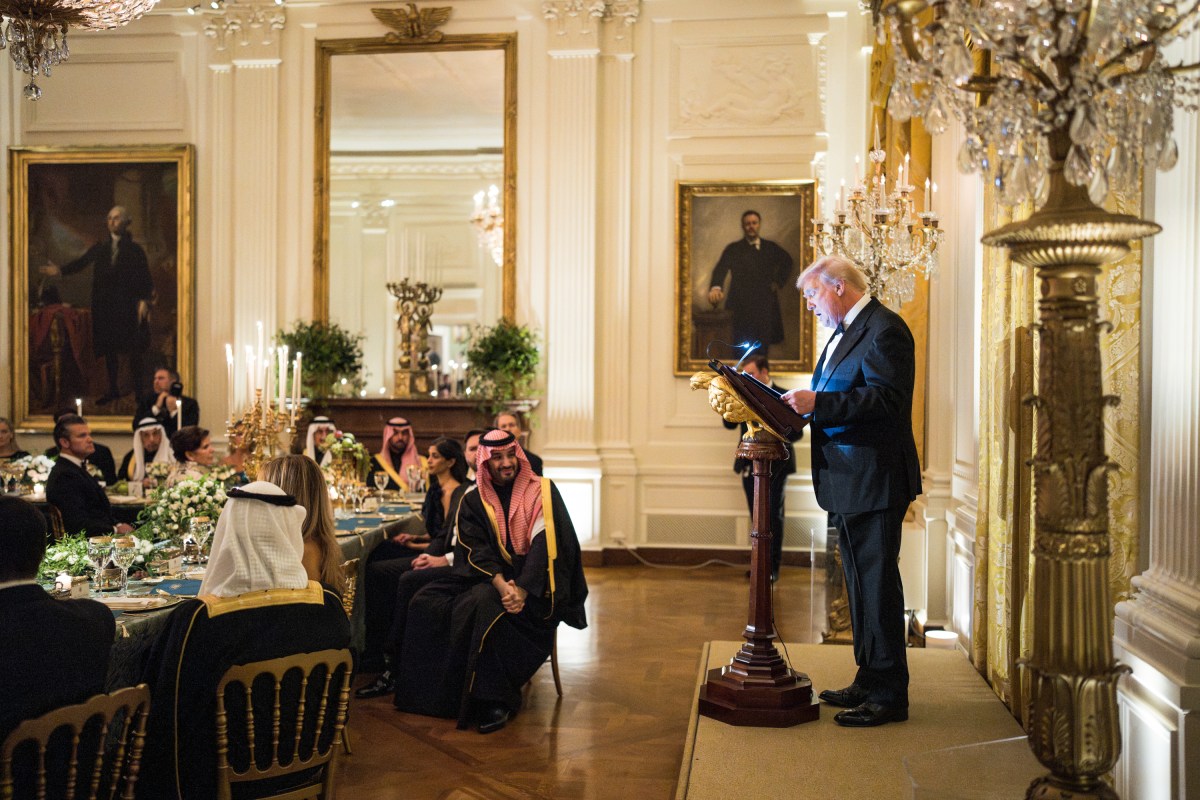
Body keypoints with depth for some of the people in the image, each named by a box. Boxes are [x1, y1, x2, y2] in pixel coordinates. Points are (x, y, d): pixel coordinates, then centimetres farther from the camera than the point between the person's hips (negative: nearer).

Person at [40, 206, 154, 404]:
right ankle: (113, 389, 19)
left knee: (133, 350, -2)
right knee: (109, 348, 9)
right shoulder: (100, 247, 10)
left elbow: (145, 278, -4)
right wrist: (60, 270, -11)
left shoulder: (135, 250, 0)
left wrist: (144, 300, -15)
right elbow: (81, 263, 4)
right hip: (104, 305, 4)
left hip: (127, 305, -4)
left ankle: (138, 391, 5)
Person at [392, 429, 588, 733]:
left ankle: (496, 700, -26)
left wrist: (522, 589, -27)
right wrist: (502, 586, -25)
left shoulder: (543, 492, -1)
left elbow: (545, 545, -13)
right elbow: (477, 551, -5)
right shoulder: (474, 501, 8)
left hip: (534, 585, -5)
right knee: (428, 603, -15)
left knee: (484, 605, -34)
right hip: (488, 579, 5)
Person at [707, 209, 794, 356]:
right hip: (741, 308, -3)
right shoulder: (733, 249, -1)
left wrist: (780, 282, 12)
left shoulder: (770, 247, 10)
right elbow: (720, 270, -16)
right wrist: (715, 288, -38)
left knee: (763, 349, 4)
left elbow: (787, 261, 27)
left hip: (766, 307, 3)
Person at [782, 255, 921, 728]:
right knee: (860, 586, 16)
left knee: (878, 586, -4)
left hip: (873, 483, -10)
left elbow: (887, 400, -24)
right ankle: (868, 681, 27)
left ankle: (889, 696, 5)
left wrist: (817, 403, -26)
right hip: (847, 483, 10)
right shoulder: (844, 333, 18)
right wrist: (801, 403, 6)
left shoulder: (884, 329, -13)